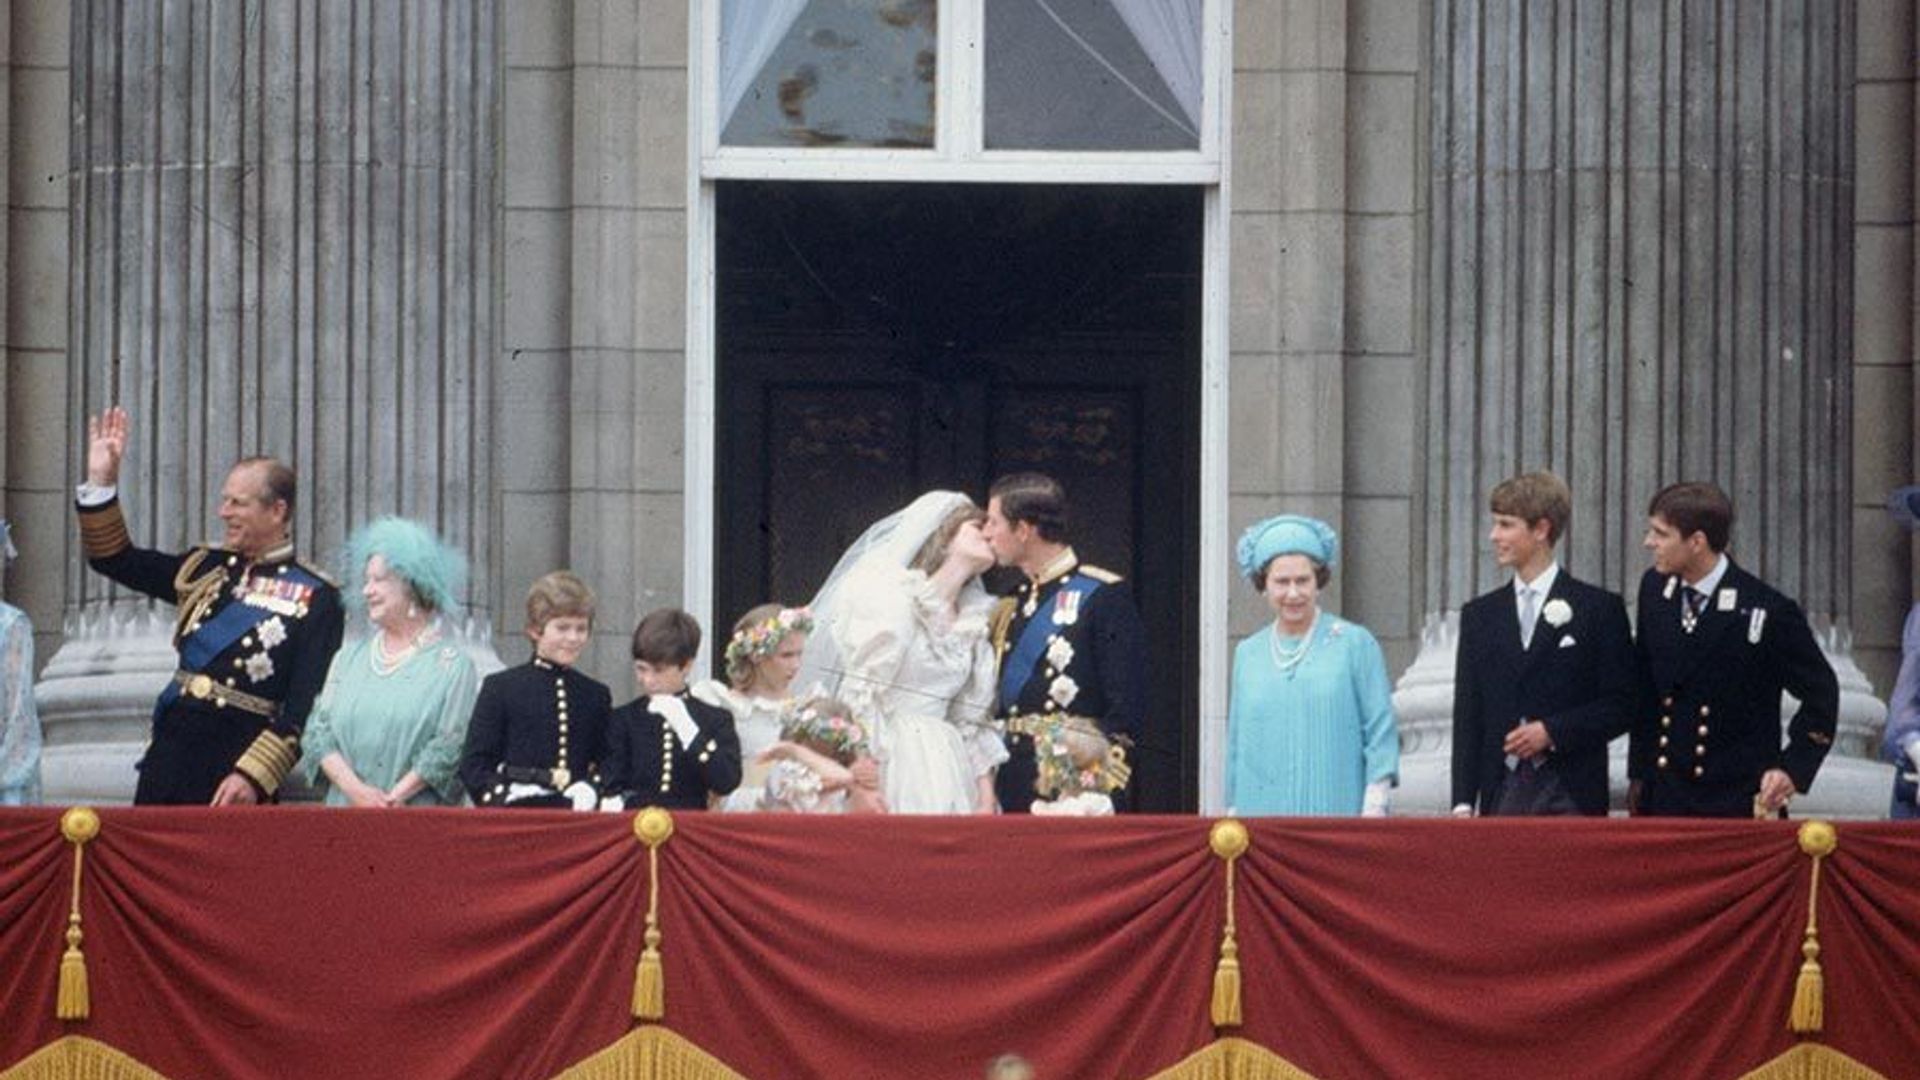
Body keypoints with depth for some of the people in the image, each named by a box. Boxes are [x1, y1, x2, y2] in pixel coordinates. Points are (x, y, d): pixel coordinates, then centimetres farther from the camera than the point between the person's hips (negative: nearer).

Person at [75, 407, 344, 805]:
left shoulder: (316, 599, -6)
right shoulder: (207, 570, 13)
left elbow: (306, 706, -13)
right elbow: (114, 559, 21)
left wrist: (253, 777, -20)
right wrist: (100, 482, 9)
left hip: (235, 777, -6)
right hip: (170, 756, 6)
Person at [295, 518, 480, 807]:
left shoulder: (451, 664, 2)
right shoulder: (348, 659, 16)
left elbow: (450, 748, -6)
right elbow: (319, 732, 8)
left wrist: (395, 798, -13)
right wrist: (355, 790, -8)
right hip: (345, 813, 4)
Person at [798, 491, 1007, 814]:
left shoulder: (974, 623, 16)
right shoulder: (889, 597, -4)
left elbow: (972, 721, 16)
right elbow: (861, 697, -11)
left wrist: (986, 800, 6)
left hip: (943, 771, 6)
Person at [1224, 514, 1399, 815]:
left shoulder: (1355, 644, 3)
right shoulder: (1248, 654, 13)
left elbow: (1381, 732, 1)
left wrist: (1375, 807, -6)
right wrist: (1233, 810, 14)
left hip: (1336, 811, -3)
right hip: (1262, 811, 3)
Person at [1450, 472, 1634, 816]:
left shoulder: (1599, 609, 2)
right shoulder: (1480, 615, 13)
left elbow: (1621, 705, 0)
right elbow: (1468, 716, 10)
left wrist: (1553, 731, -12)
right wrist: (1463, 802, 1)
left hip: (1570, 797, -3)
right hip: (1502, 796, 3)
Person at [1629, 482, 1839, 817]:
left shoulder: (1767, 611, -12)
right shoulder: (1654, 589, 5)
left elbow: (1820, 693, -1)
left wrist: (1793, 769, -10)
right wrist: (1638, 771, 13)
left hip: (1740, 802, -5)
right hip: (1664, 798, 5)